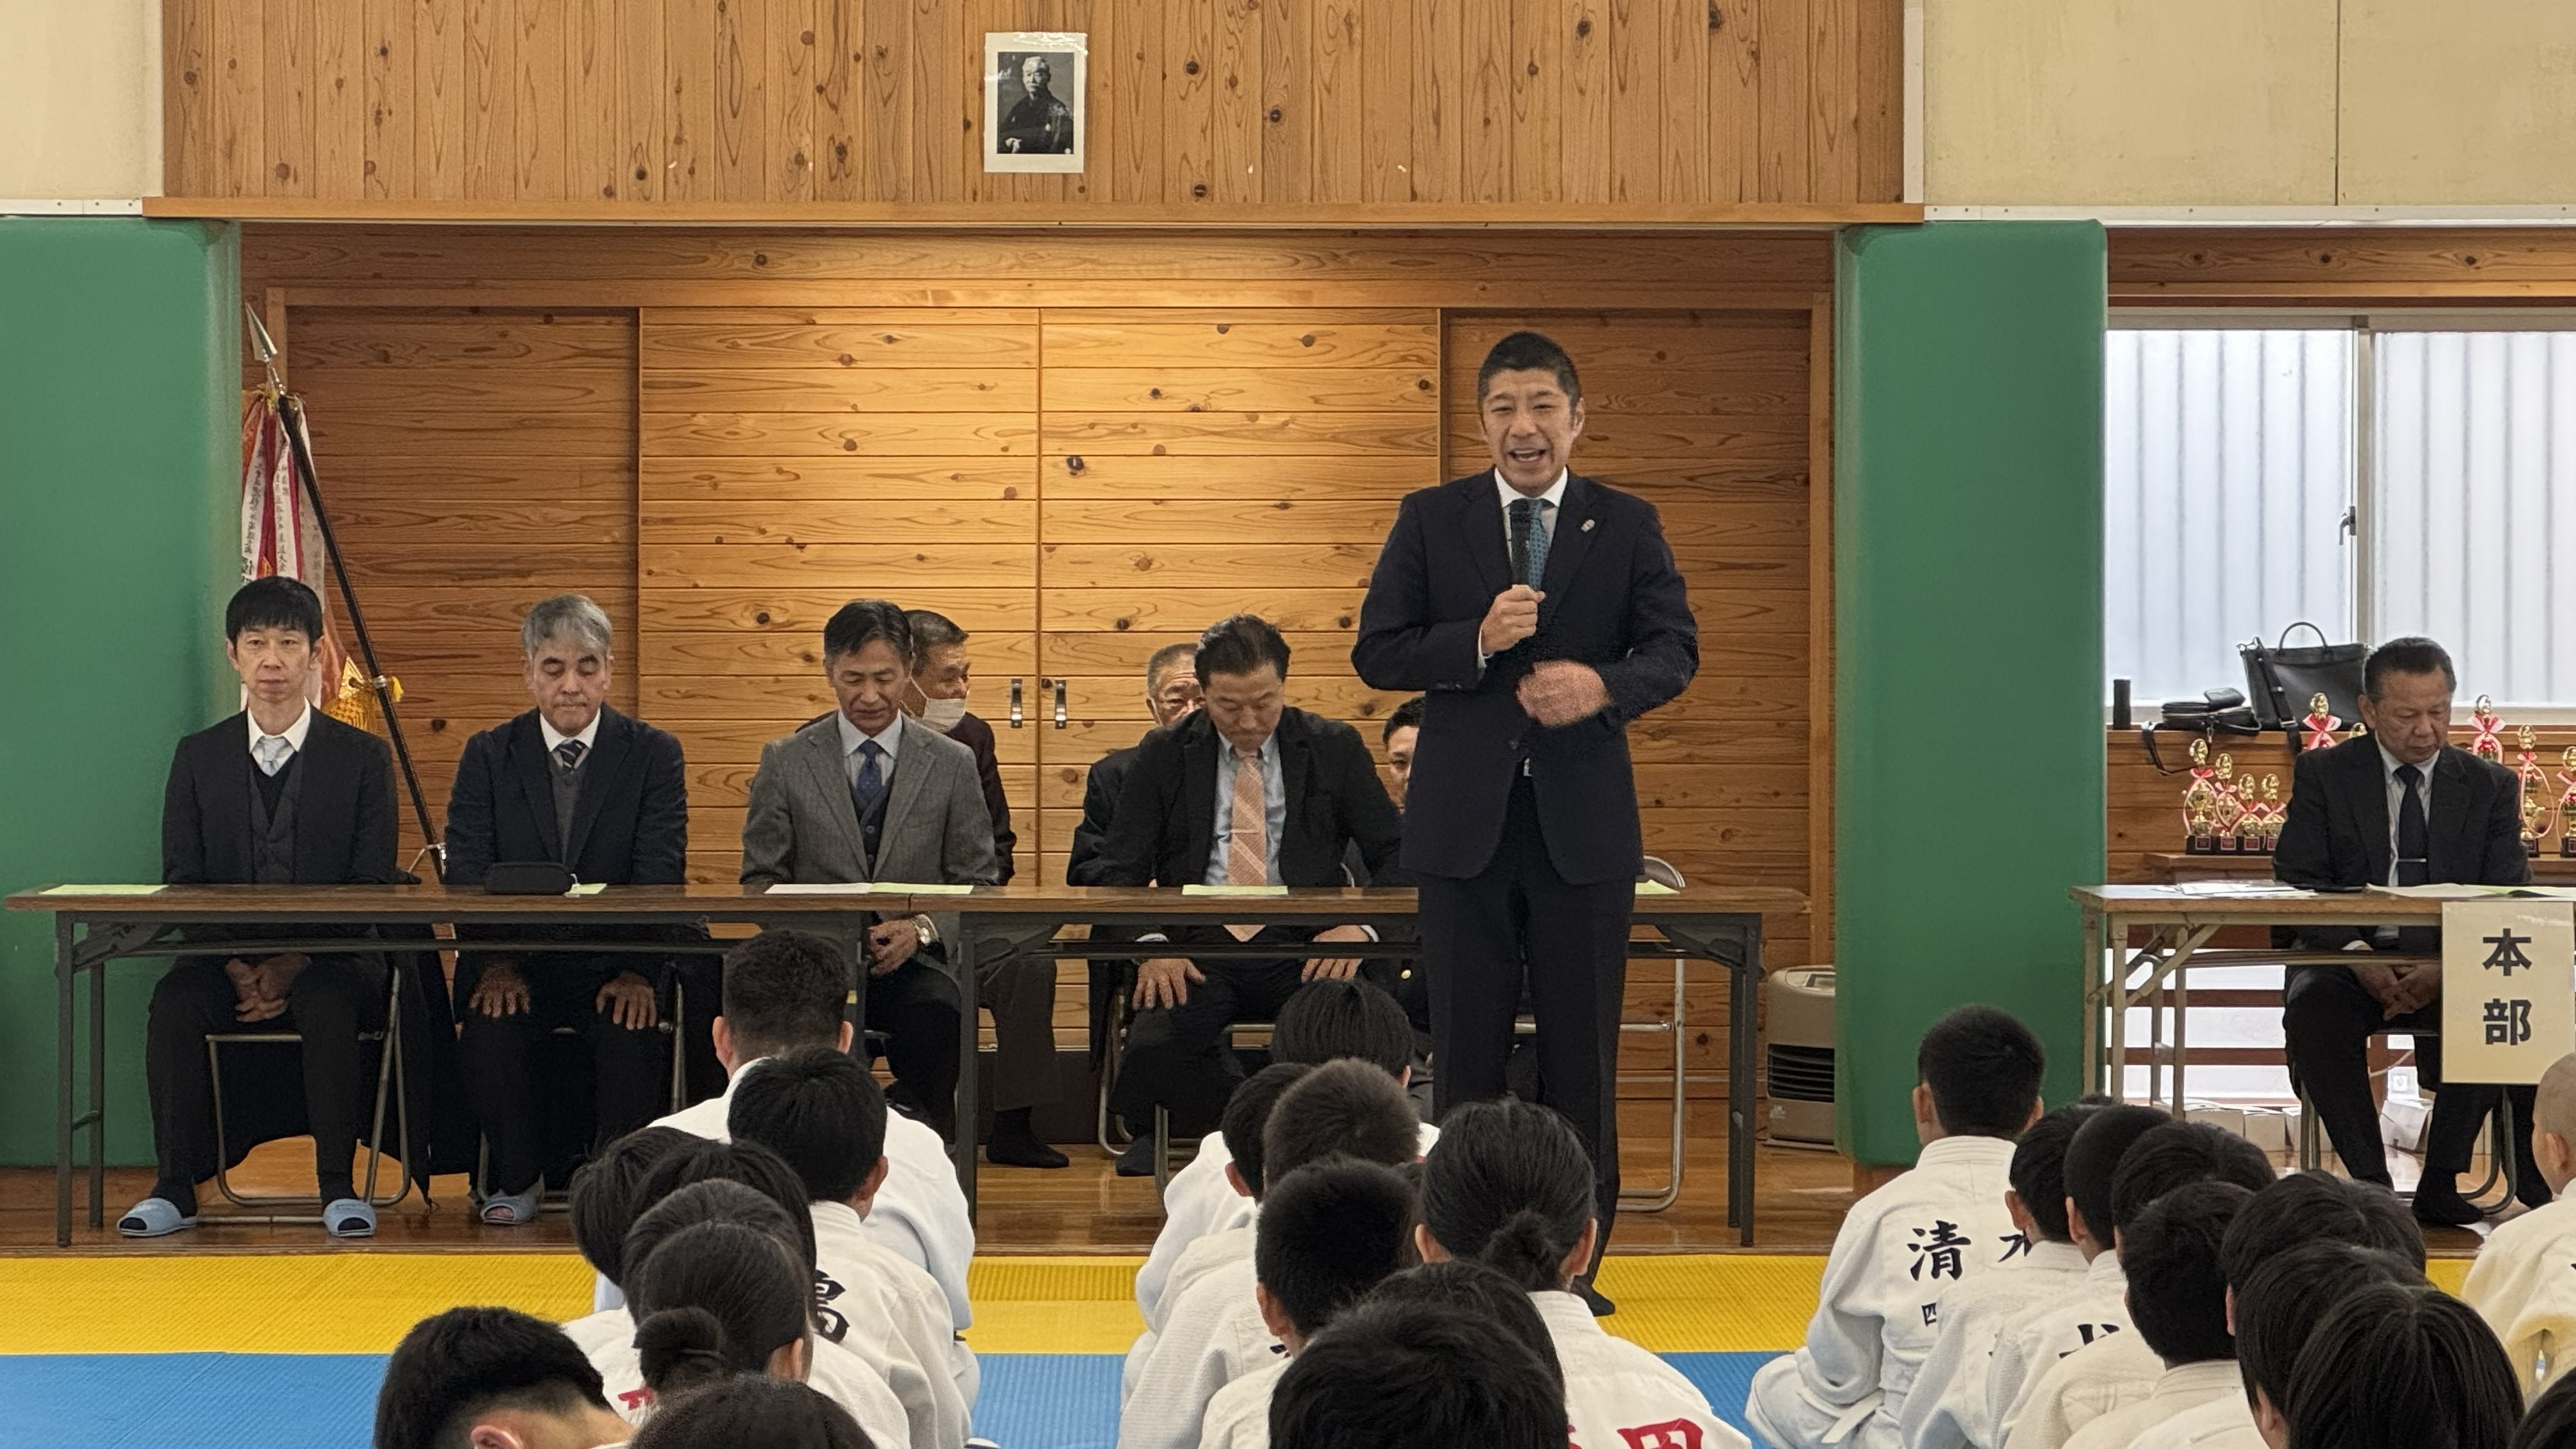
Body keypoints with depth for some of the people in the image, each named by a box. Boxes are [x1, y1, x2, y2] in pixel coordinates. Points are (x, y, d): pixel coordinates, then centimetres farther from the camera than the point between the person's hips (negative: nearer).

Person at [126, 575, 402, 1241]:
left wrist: (294, 965, -16)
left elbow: (372, 886, -2)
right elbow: (182, 882, 5)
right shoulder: (198, 757, 10)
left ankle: (338, 1186, -29)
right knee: (174, 1002, -30)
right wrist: (237, 969, -13)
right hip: (226, 958, 2)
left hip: (331, 961, -2)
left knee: (327, 1003, -36)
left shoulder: (362, 757, 4)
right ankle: (174, 1187, -24)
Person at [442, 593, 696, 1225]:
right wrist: (495, 962, -20)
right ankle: (516, 1179, -4)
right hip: (518, 961, 1)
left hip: (613, 966, -1)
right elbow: (467, 873, -3)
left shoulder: (653, 754, 4)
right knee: (489, 1031, -30)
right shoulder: (488, 757, 7)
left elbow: (660, 877, -6)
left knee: (632, 1032, -32)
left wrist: (636, 971, -22)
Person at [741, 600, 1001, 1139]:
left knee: (937, 1019, -36)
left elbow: (977, 883, 11)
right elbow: (761, 878, 10)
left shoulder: (953, 764, 12)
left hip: (915, 961, 0)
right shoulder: (786, 762, 11)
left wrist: (922, 928, -11)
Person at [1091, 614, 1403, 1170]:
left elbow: (1397, 855, 7)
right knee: (1152, 1049, -31)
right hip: (1198, 948, 1)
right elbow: (1119, 870, 8)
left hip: (1303, 948, -1)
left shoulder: (1334, 748, 9)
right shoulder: (1165, 755, 11)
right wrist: (1150, 944, -13)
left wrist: (1361, 926, -14)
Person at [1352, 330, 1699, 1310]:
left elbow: (1675, 649, 2)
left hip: (1583, 823, 0)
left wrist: (1603, 685, -18)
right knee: (1465, 1053, 5)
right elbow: (1377, 652, 0)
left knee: (1581, 1053, 4)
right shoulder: (1430, 521, 4)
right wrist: (1478, 642, -17)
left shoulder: (1625, 525, 6)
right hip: (1466, 823, 0)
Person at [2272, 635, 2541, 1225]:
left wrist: (2447, 967, -19)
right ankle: (2369, 1180, -27)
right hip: (2347, 955, 0)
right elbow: (2296, 883, -1)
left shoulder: (2491, 787, 10)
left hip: (2452, 962, 1)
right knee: (2313, 1008, -35)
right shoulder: (2323, 774, 7)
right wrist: (2357, 955, -21)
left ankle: (2440, 1182, -24)